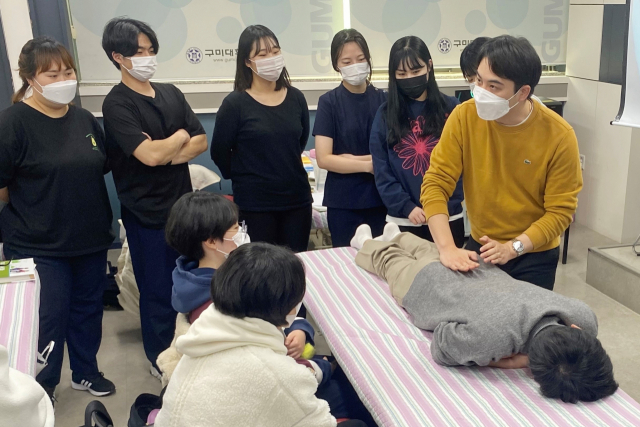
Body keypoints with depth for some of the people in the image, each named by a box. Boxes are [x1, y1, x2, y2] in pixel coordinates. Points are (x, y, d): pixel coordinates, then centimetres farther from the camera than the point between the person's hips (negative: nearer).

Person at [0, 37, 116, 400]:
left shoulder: (84, 119, 5)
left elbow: (103, 168, 17)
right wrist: (35, 204, -2)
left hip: (91, 239, 6)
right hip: (39, 247, -5)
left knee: (88, 310, 18)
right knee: (48, 320, 4)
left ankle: (86, 372, 39)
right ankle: (40, 390, 27)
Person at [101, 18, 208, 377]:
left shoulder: (171, 93, 8)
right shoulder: (117, 104, -12)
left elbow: (201, 142, 2)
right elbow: (149, 154, -23)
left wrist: (166, 154, -15)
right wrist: (181, 136, -5)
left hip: (183, 204, 6)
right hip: (148, 213, -6)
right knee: (159, 291, 8)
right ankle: (162, 360, 28)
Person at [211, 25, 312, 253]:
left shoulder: (296, 98, 4)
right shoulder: (235, 103, -9)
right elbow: (219, 152, -2)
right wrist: (244, 177, 8)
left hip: (297, 198, 4)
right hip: (254, 204, -4)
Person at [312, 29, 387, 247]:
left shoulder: (383, 99, 3)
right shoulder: (329, 102, -3)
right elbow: (324, 159, -10)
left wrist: (355, 158, -11)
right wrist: (369, 165, -14)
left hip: (381, 199, 2)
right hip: (343, 203, -2)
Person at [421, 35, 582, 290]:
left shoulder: (559, 136, -19)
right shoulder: (464, 117, -16)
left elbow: (561, 211, -14)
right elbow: (436, 184, -17)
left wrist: (513, 247, -27)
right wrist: (447, 248, -29)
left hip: (534, 256, -2)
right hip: (479, 247, 2)